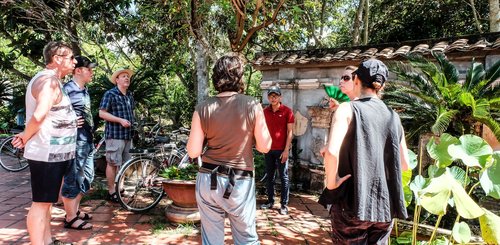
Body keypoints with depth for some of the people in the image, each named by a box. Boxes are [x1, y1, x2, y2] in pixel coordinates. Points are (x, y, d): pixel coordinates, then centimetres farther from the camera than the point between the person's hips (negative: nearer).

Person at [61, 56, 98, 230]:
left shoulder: (85, 90, 15)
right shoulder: (68, 89, -12)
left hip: (87, 140, 9)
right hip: (75, 141, -9)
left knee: (86, 176, 18)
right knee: (72, 179, 0)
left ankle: (75, 209, 32)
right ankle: (70, 218, 12)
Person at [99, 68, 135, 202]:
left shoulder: (130, 95, 16)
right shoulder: (110, 94, -6)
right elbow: (102, 113, -11)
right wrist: (120, 120, -18)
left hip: (127, 134, 7)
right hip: (115, 134, -7)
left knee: (123, 164, 13)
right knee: (113, 163, -2)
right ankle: (111, 192, 6)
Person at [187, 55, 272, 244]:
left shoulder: (203, 109, -6)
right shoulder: (252, 106, -9)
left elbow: (193, 152, -4)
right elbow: (264, 147, -4)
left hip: (208, 180, 2)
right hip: (240, 182, -1)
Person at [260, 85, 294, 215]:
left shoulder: (287, 111, -5)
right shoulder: (265, 111, 7)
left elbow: (290, 132, -6)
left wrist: (286, 150, -12)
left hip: (281, 150, -4)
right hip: (269, 149, 4)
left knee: (284, 177, 3)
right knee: (269, 176, 11)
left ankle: (284, 204, 9)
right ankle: (270, 201, 22)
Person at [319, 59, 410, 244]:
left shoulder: (348, 109, -10)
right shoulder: (393, 117, 6)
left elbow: (332, 152, -25)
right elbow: (404, 164, 11)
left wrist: (331, 183, -11)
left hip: (352, 203, -5)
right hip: (385, 205, 5)